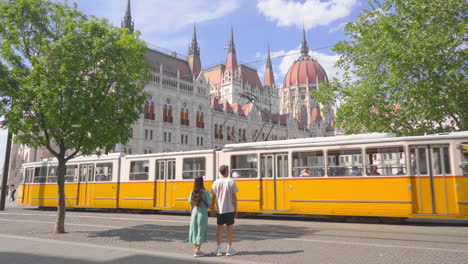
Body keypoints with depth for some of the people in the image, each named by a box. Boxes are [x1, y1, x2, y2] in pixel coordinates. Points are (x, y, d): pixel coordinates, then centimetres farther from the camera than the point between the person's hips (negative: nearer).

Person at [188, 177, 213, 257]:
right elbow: (209, 205, -10)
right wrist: (212, 209, 11)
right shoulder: (205, 192, -12)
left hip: (194, 212, 5)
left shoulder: (192, 192, 2)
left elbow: (191, 205, 9)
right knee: (201, 230, 3)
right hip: (203, 213, -4)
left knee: (194, 230, 13)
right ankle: (197, 251, 5)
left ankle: (195, 249, 22)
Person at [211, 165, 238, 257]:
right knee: (230, 228, 7)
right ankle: (229, 249, 11)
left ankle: (218, 249, 14)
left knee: (220, 228, 10)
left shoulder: (216, 183, -1)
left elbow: (213, 198, 2)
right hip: (229, 209, -3)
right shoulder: (231, 182, -8)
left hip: (219, 210, 3)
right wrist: (236, 209, 1)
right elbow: (234, 197, -8)